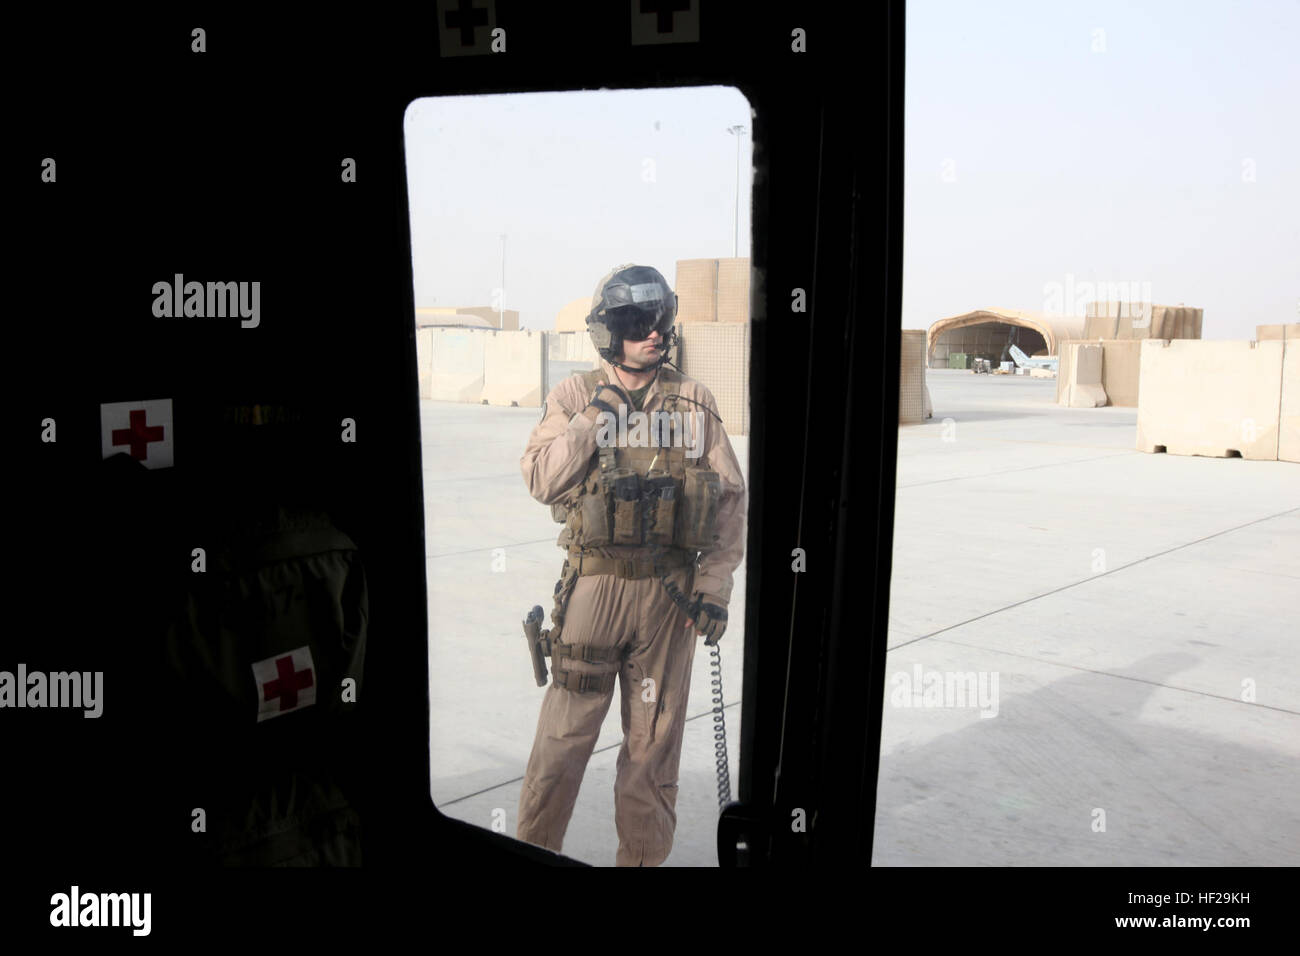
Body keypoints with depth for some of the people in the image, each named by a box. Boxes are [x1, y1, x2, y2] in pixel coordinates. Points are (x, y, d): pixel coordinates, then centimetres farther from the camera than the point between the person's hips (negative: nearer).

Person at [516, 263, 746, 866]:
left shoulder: (695, 402, 5)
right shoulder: (576, 396, 4)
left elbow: (730, 496, 5)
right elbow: (541, 481, -5)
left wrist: (715, 584, -2)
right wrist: (592, 420, -14)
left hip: (669, 590, 1)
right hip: (594, 584, -1)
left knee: (654, 742, 10)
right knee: (564, 735, 2)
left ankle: (644, 859, 25)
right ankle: (532, 850, 19)